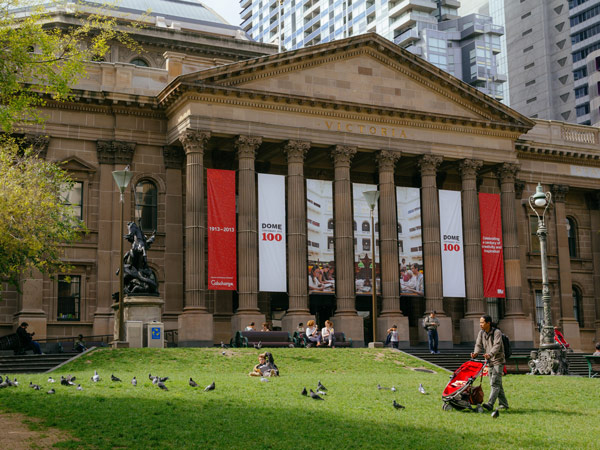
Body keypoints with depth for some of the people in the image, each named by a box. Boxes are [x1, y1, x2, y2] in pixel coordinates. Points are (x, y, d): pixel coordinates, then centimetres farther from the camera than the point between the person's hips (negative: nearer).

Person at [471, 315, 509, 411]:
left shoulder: (497, 332, -13)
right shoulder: (481, 333, 6)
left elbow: (497, 345, -26)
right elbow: (478, 345, 1)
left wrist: (490, 354, -43)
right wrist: (476, 353, -21)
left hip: (498, 361, -7)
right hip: (489, 361, 7)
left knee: (495, 383, -15)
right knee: (497, 384, 10)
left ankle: (490, 404, -24)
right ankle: (503, 404, 19)